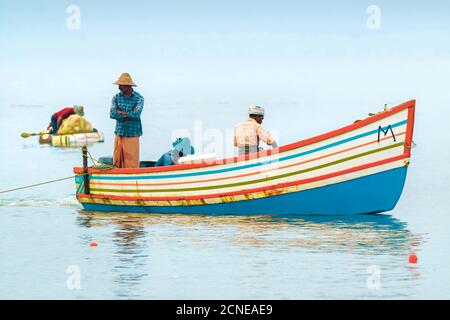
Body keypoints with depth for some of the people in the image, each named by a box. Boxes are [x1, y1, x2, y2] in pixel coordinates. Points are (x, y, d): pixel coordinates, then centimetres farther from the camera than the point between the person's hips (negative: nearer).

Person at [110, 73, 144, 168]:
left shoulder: (138, 98, -2)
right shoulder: (116, 97, 7)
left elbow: (136, 114, -17)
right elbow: (112, 114, -6)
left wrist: (120, 112, -8)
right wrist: (128, 114, -12)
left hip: (132, 134, -3)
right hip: (119, 133, 3)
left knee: (131, 162, -4)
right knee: (117, 160, 3)